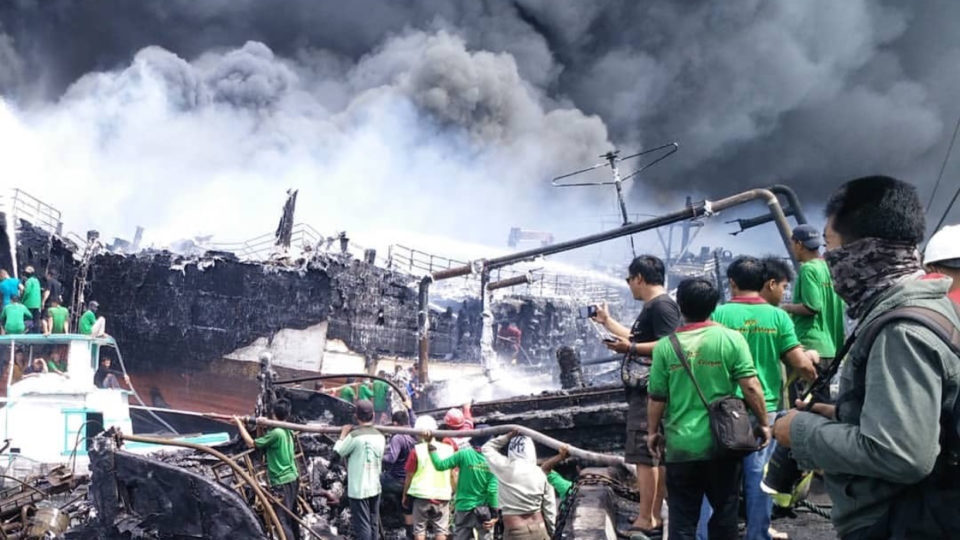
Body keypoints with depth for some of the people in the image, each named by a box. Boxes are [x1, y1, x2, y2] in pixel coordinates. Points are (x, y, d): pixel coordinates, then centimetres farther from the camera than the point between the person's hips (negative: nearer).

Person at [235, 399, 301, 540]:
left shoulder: (276, 433, -18)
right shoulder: (288, 431, 7)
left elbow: (251, 443, -10)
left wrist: (239, 423, -2)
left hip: (282, 482, -9)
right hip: (292, 479, 9)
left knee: (283, 522, -10)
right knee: (291, 518, 19)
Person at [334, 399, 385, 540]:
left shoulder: (354, 435, -15)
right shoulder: (380, 436, 4)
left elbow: (338, 452, -4)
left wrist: (343, 434, 11)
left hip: (358, 489, -6)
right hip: (375, 487, 6)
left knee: (362, 525, -3)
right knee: (373, 523, 14)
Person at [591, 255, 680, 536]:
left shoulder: (662, 305, -12)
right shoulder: (651, 308, 20)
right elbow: (635, 337, 34)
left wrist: (630, 349, -28)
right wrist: (606, 320, 41)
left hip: (649, 394, -11)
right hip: (643, 391, 11)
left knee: (644, 455, -10)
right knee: (656, 456, 12)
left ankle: (646, 521, -8)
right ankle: (653, 518, 18)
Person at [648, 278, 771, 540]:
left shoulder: (665, 346, -4)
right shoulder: (731, 339, -6)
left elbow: (657, 398, -1)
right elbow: (751, 387, -9)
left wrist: (653, 431, 14)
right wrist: (763, 423, 4)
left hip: (680, 447, 0)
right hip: (722, 443, 0)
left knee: (682, 519, 9)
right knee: (724, 514, 15)